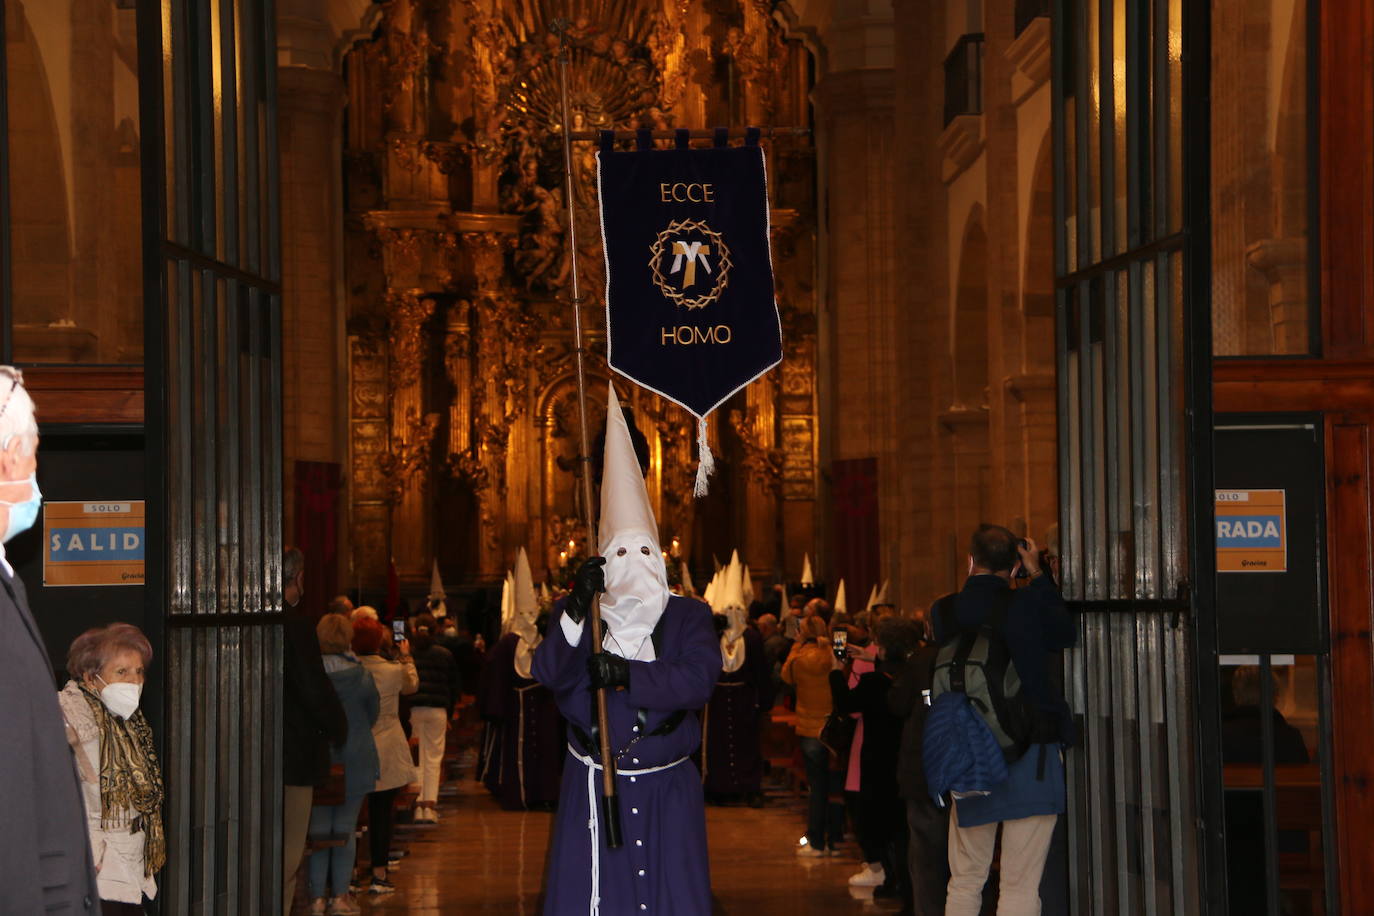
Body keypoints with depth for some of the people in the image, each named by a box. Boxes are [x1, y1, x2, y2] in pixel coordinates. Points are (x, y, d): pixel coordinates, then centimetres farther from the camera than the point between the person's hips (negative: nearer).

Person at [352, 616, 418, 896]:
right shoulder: (393, 671, -10)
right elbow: (412, 685, 12)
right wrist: (405, 656, 29)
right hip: (385, 754, -1)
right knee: (381, 812, 4)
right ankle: (379, 875, 6)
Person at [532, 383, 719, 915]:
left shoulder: (689, 618, 5)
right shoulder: (576, 616, 5)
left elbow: (699, 679, -13)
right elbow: (549, 674, -14)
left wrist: (625, 673, -23)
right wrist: (577, 609, -29)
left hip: (667, 791, 0)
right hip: (592, 790, 0)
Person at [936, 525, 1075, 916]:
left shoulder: (945, 612, -2)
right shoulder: (1027, 604, -10)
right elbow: (1066, 634, 9)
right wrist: (1038, 575, 13)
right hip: (1031, 757, -3)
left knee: (964, 883, 14)